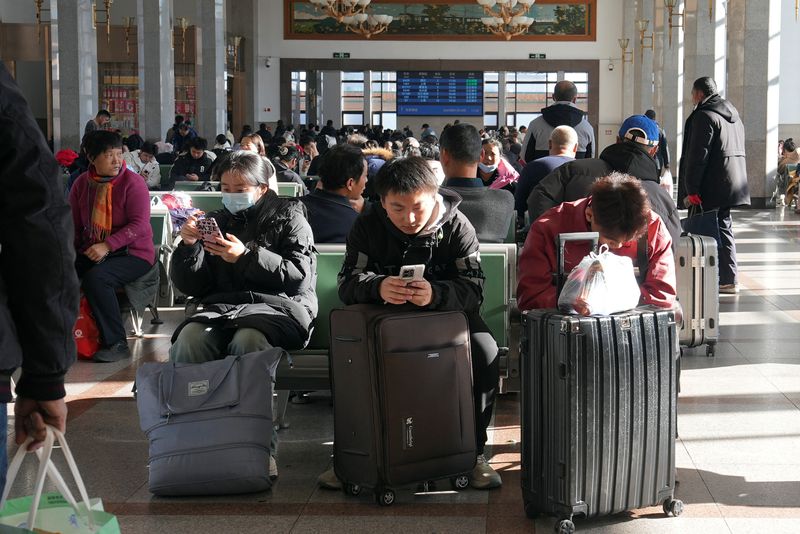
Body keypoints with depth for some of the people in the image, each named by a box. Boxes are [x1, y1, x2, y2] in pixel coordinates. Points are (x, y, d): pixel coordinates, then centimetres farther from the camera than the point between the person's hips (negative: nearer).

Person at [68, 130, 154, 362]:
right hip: (92, 253, 5)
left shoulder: (132, 182, -8)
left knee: (96, 277, -34)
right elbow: (73, 224, 13)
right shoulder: (82, 184, 8)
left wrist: (108, 245, -26)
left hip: (133, 252, -5)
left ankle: (116, 343, -22)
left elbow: (140, 225, -16)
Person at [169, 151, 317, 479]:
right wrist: (188, 246, 1)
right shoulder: (217, 221, 24)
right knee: (189, 338, -30)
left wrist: (247, 256, -12)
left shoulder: (288, 217, 13)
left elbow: (300, 276, -3)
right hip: (222, 305, 4)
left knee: (247, 340, -38)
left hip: (277, 305, -4)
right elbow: (189, 286, 20)